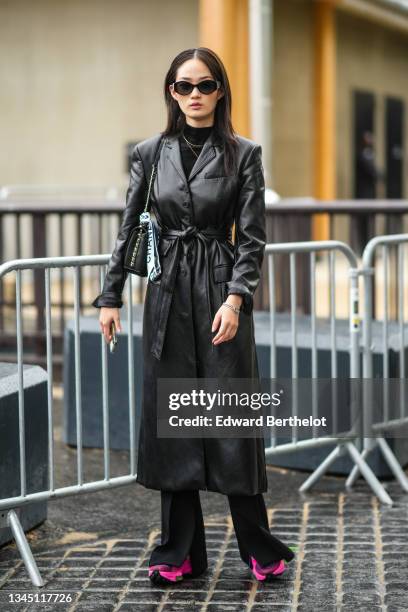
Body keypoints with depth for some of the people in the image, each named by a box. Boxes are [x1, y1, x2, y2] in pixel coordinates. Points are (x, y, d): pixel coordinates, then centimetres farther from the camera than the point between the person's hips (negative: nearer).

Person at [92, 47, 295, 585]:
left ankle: (260, 548, 12)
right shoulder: (150, 153, 6)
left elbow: (252, 237, -4)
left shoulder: (243, 154, 0)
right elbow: (128, 229, 10)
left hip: (222, 292, -3)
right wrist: (110, 296, 6)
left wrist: (236, 299, -15)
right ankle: (180, 552, 14)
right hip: (166, 292, 3)